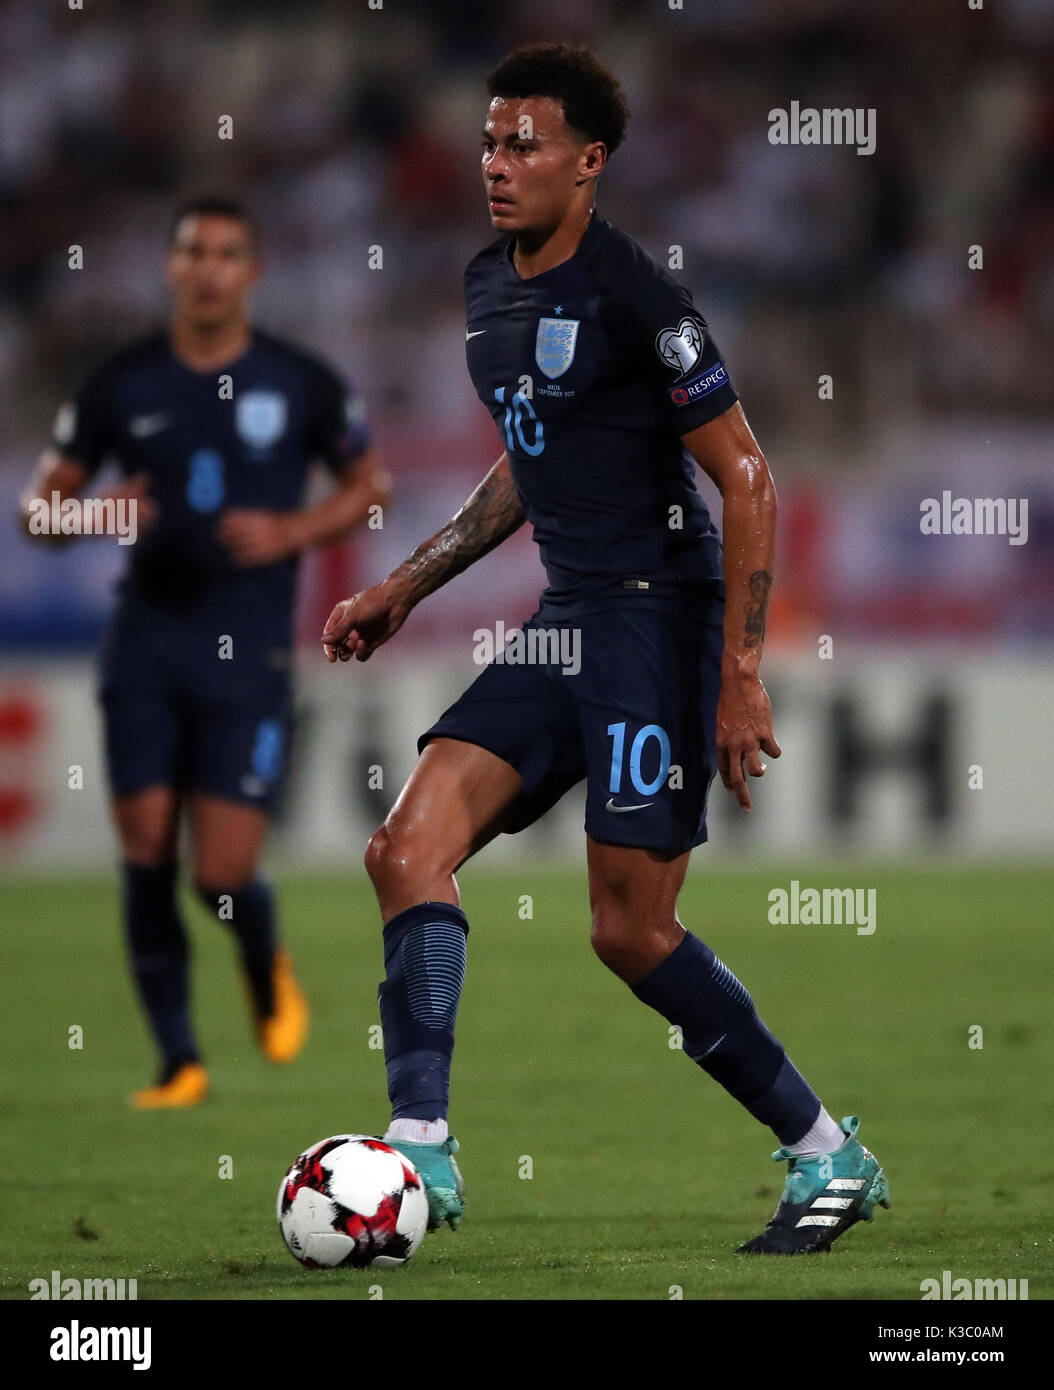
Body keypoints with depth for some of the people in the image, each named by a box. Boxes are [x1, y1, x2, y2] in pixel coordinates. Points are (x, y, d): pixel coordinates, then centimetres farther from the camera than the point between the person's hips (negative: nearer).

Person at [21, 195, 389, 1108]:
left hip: (250, 652, -2)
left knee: (223, 872, -9)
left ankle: (268, 971, 26)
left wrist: (290, 533, -6)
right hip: (147, 646, 2)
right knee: (146, 851, -5)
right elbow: (39, 504, 8)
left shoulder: (302, 384, 0)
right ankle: (179, 1060, 7)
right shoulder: (122, 386, 3)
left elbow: (369, 484, 12)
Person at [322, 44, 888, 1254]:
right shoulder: (489, 288, 12)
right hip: (566, 620, 8)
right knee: (407, 850, -8)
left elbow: (746, 479, -13)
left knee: (631, 930, -7)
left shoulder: (633, 293, -14)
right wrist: (402, 590, 23)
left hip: (658, 615, -8)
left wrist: (741, 677, -17)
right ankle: (421, 1151, -10)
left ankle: (829, 1156, 8)